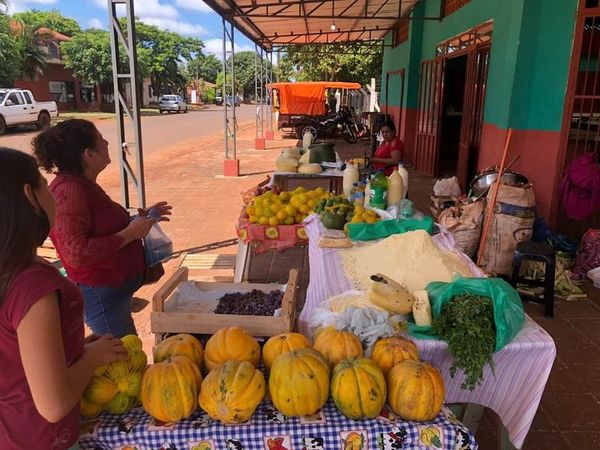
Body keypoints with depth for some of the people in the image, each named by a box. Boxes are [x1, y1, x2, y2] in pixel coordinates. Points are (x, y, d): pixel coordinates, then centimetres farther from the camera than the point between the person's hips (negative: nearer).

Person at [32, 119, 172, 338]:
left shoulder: (83, 184, 8)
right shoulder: (69, 190, -23)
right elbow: (77, 253, -29)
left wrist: (140, 218, 9)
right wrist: (129, 234, -24)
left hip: (114, 288, 10)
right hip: (102, 293, -10)